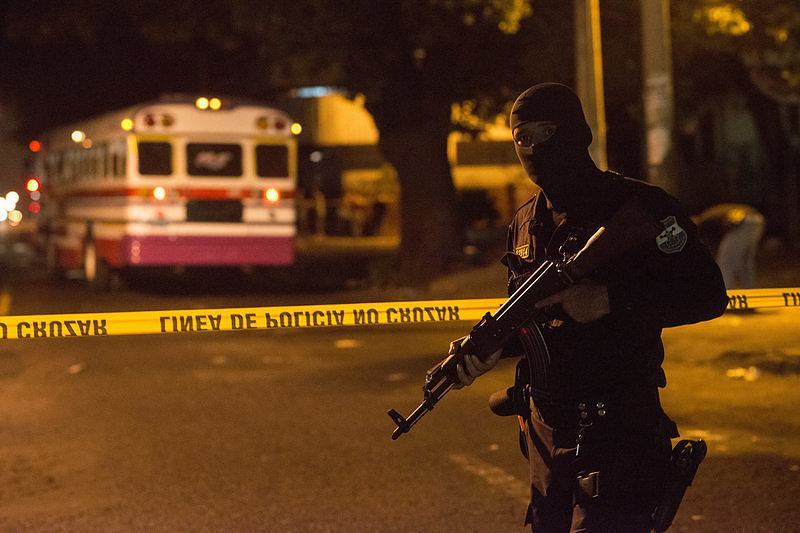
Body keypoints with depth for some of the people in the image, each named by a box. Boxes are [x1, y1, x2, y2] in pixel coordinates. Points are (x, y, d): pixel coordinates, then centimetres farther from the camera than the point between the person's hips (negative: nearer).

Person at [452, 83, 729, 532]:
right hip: (547, 429, 7)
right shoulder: (525, 223, 11)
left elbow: (708, 294, -16)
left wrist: (609, 300, -24)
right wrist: (491, 350, 1)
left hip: (619, 432, -7)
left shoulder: (639, 206, -10)